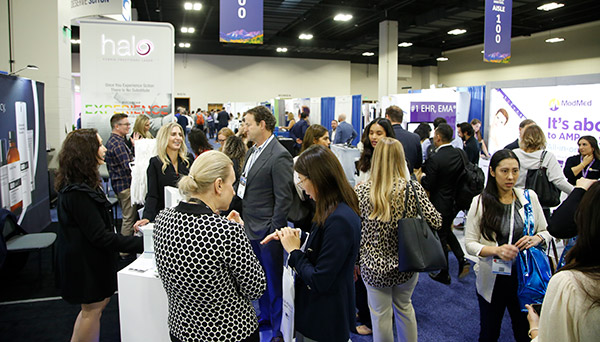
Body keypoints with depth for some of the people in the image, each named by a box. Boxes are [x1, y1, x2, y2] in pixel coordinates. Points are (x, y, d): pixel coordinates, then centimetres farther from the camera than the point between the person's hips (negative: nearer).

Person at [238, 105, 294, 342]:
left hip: (267, 231, -8)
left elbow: (284, 198, -19)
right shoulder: (253, 151, 10)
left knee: (273, 280, 6)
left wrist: (274, 231, -17)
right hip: (251, 227, 8)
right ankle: (264, 315, 41)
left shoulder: (279, 156, -19)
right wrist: (243, 217, 12)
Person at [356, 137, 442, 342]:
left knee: (381, 315, 15)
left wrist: (357, 261, 5)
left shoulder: (362, 191, -13)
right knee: (404, 307, 25)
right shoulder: (413, 188, -13)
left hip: (374, 267, -1)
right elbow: (436, 222, -12)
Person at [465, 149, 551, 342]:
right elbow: (469, 243, -8)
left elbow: (546, 231, 8)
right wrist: (496, 250, -25)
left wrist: (536, 239, -15)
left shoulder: (529, 197, -1)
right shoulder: (480, 202, -8)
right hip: (492, 280, -2)